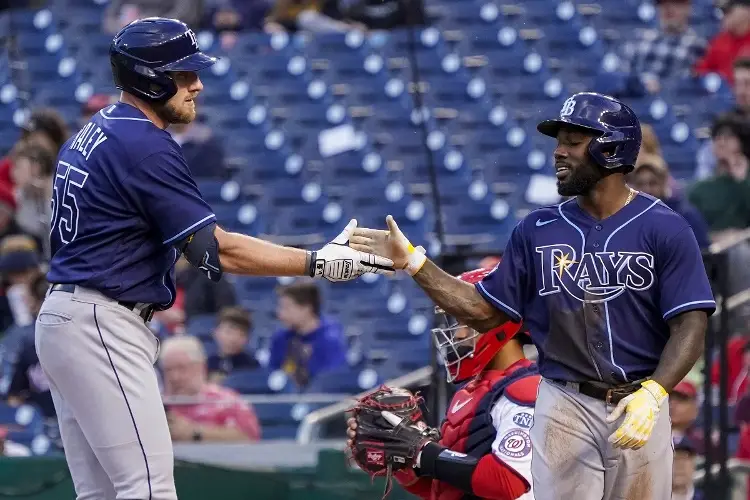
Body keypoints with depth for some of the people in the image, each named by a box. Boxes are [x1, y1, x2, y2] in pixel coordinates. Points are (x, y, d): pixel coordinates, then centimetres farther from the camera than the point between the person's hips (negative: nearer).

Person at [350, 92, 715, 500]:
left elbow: (690, 324, -9)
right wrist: (413, 262, 2)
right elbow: (485, 313, 9)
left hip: (639, 405, -2)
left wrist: (653, 393, -24)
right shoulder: (538, 230, 7)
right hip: (565, 407, 2)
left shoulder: (665, 230, -5)